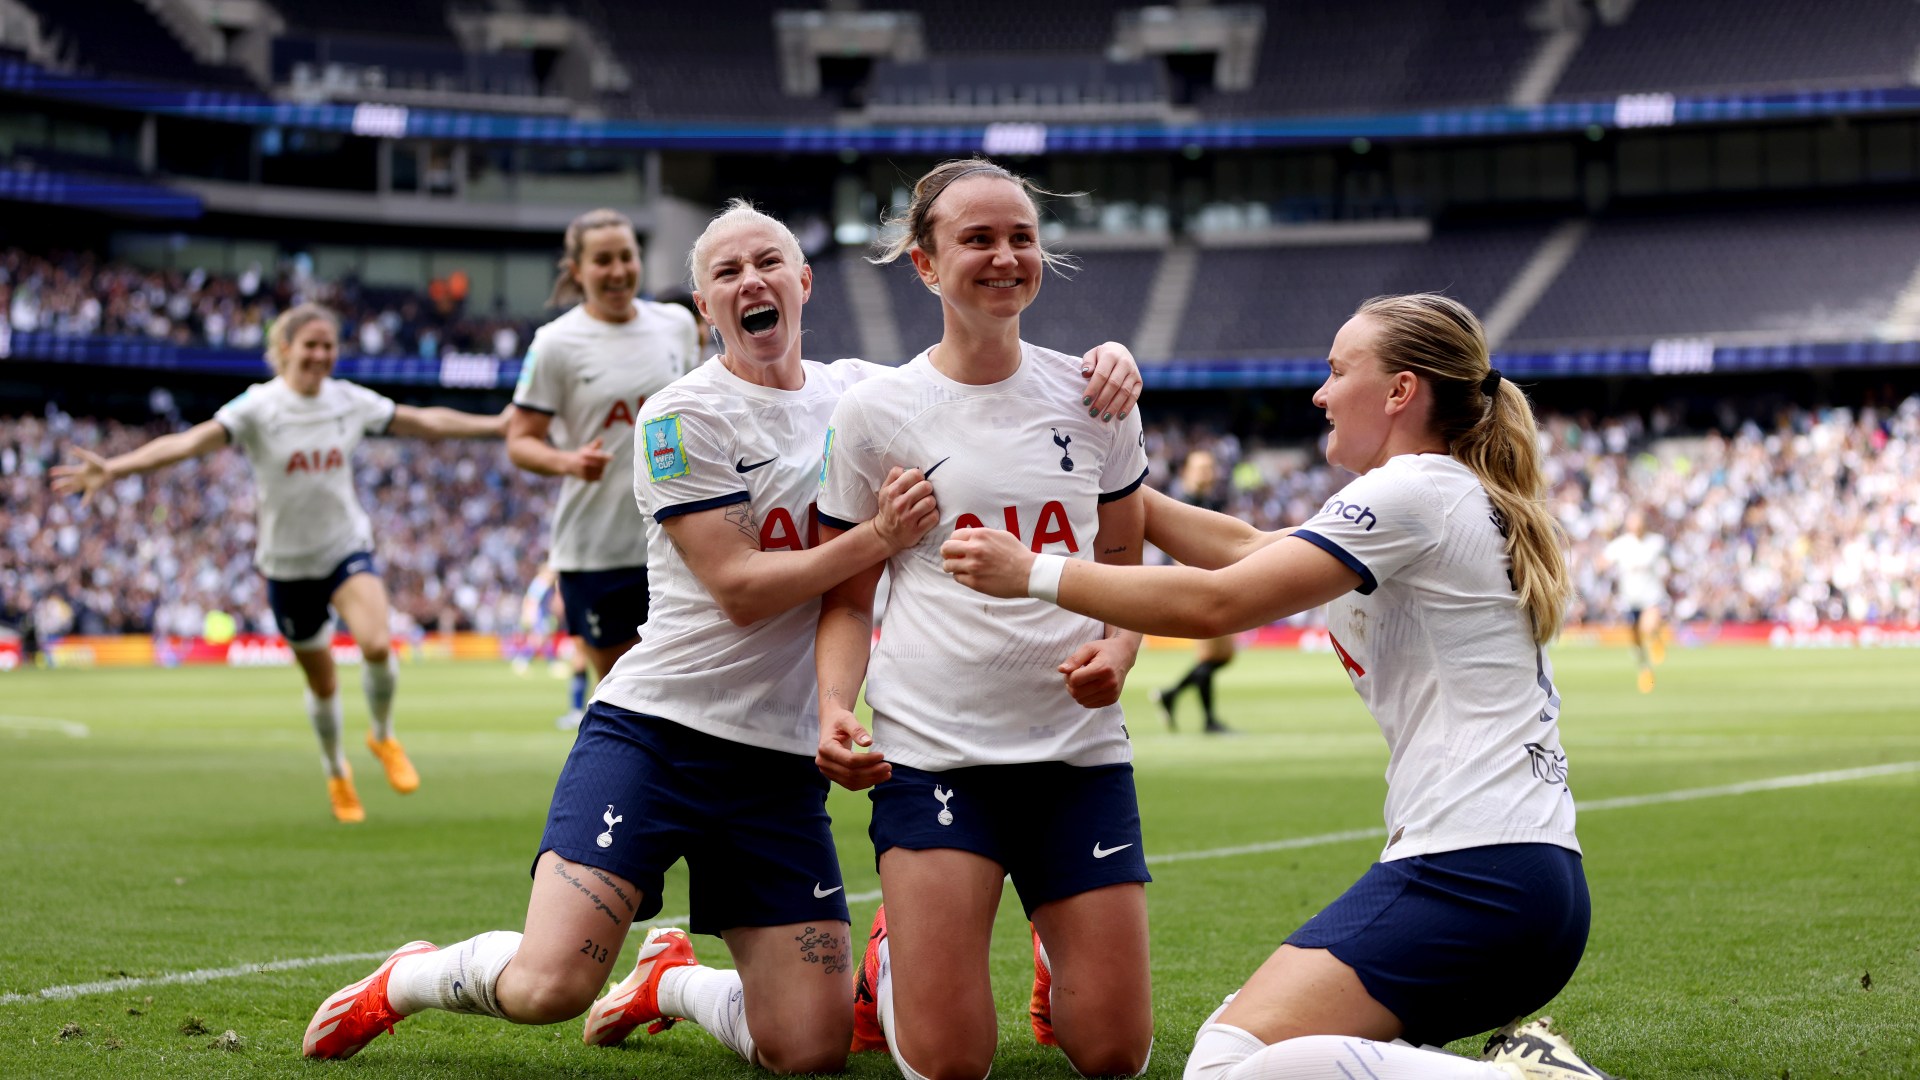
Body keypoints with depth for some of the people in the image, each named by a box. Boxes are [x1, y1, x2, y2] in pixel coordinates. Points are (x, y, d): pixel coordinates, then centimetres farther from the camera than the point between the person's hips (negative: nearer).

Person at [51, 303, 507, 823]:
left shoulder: (351, 401, -2)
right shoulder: (258, 408, -14)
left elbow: (426, 421, 9)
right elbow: (190, 442, -27)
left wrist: (501, 425, 10)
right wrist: (114, 467, -41)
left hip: (348, 549, 1)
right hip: (287, 562, -1)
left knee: (377, 645, -25)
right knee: (322, 684, 10)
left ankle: (384, 737, 4)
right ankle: (336, 773, 37)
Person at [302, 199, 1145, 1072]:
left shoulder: (859, 392, 8)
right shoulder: (684, 417, -7)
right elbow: (739, 589, -14)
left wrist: (1101, 367, -4)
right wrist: (880, 537, -21)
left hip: (781, 761, 5)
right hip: (655, 728, -5)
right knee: (549, 986, -21)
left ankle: (670, 979, 29)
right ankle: (410, 978, 12)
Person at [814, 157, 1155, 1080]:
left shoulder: (1092, 400, 8)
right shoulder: (875, 412, 1)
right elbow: (848, 598, 6)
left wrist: (1117, 653, -5)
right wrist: (835, 707, -13)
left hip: (1081, 749, 2)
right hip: (932, 751, -2)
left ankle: (1056, 954, 32)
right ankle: (890, 961, 25)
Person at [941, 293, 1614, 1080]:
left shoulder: (1413, 491, -9)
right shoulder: (1458, 500, 21)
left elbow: (1215, 602, -14)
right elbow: (1247, 549, 26)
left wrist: (1032, 573, -7)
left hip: (1472, 871, -10)